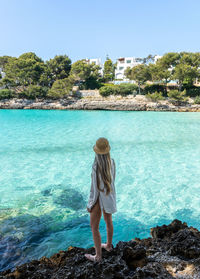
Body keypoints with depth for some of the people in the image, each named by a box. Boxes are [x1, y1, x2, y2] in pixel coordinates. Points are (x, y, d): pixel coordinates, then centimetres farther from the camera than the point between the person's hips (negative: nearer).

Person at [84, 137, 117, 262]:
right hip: (110, 196, 7)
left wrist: (90, 205, -9)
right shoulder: (112, 162, -14)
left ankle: (98, 255, 29)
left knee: (94, 227, 14)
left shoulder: (96, 168, -35)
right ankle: (108, 245, 50)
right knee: (108, 220, 27)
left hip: (99, 199, -7)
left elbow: (95, 189, -25)